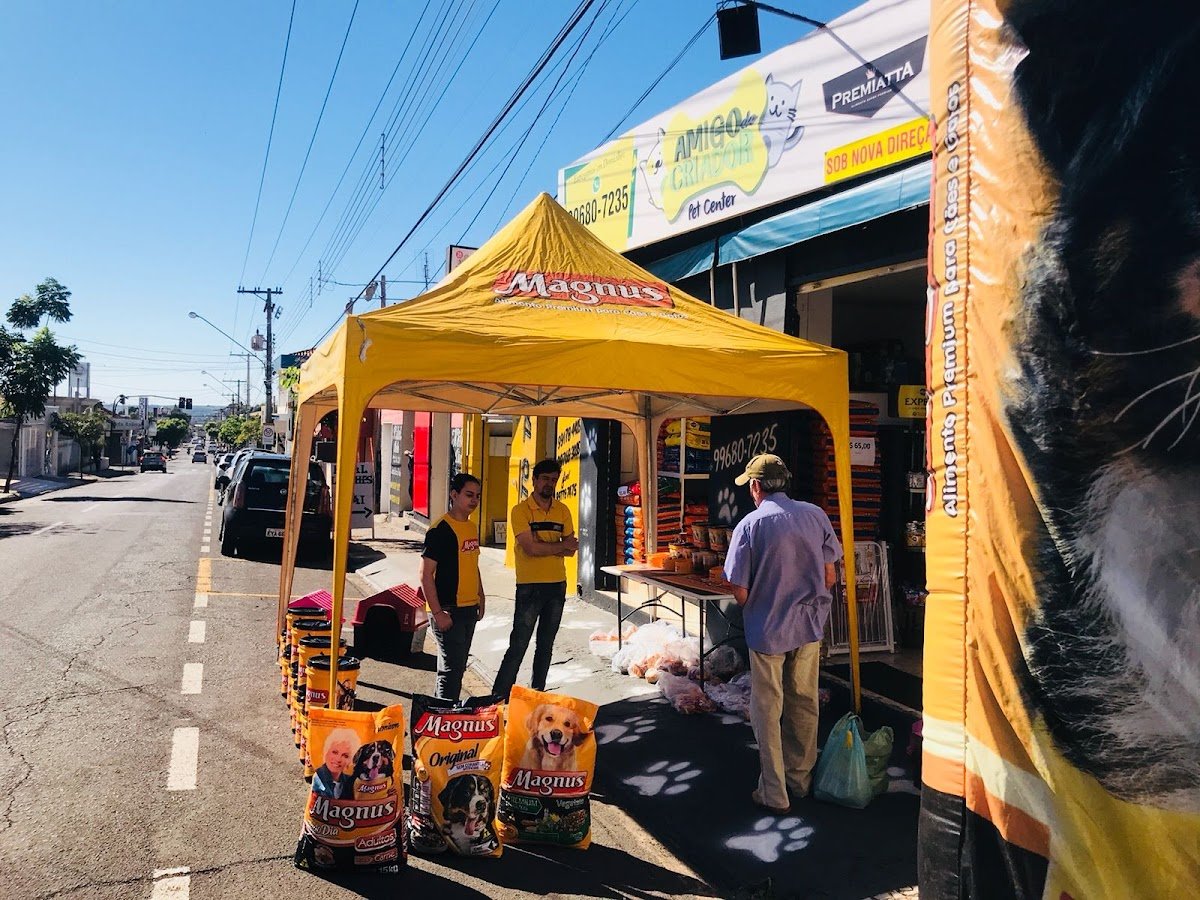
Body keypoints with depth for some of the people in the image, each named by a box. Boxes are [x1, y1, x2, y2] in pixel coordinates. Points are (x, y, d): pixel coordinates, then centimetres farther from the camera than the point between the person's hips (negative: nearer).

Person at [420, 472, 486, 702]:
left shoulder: (473, 528, 10)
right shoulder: (440, 530, -15)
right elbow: (426, 574, -17)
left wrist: (480, 600, 18)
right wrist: (437, 613, -19)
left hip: (469, 609, 8)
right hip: (449, 611, -8)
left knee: (458, 666, 16)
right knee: (450, 668, -4)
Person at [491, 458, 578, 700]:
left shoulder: (562, 511, 7)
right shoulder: (521, 510, -8)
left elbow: (571, 549, 1)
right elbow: (530, 548, -19)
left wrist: (542, 547, -14)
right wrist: (560, 546, -8)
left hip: (557, 585, 5)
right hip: (530, 586, -5)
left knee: (546, 645, 14)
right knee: (518, 645, -4)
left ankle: (537, 694, 25)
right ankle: (499, 696, 4)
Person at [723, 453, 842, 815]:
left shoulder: (749, 525, -15)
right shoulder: (815, 515, -4)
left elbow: (740, 592, -14)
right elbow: (830, 577, 1)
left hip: (767, 629, -4)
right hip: (810, 625, 4)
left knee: (767, 710, 9)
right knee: (804, 703, 18)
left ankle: (774, 793, 17)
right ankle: (801, 779, 33)